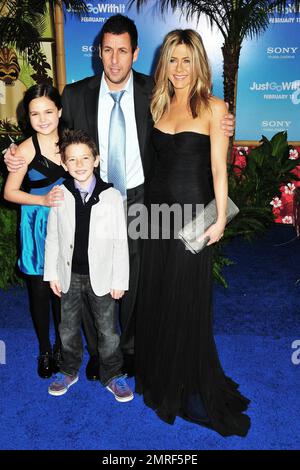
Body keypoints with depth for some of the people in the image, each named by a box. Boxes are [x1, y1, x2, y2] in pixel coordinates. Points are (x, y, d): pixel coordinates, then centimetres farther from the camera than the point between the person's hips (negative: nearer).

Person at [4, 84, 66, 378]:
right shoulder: (27, 149, -11)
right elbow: (10, 192, -7)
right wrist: (43, 200, -18)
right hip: (38, 225, -3)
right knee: (40, 289, 9)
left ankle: (61, 344, 34)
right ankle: (45, 350, 29)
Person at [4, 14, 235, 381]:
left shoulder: (153, 93, -6)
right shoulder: (76, 95, -5)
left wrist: (219, 127, -14)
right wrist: (21, 157, -15)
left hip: (139, 200, 0)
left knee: (134, 281, 15)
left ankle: (129, 347, 41)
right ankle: (96, 350, 39)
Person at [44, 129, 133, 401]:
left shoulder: (112, 196, -10)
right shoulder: (59, 196, -5)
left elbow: (120, 242, -7)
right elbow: (52, 238, 2)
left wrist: (119, 280, -7)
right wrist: (52, 274, 2)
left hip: (101, 276, -2)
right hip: (69, 275, 2)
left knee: (108, 330, 11)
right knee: (68, 329, 18)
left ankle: (112, 376, 32)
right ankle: (70, 371, 41)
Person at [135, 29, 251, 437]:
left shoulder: (213, 107, -4)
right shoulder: (159, 105, 11)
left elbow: (218, 167, -9)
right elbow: (156, 159, 13)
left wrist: (220, 219, -15)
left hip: (193, 211, -5)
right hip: (158, 207, 5)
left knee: (188, 301, 2)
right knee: (155, 296, 12)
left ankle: (193, 388, 22)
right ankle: (160, 377, 34)